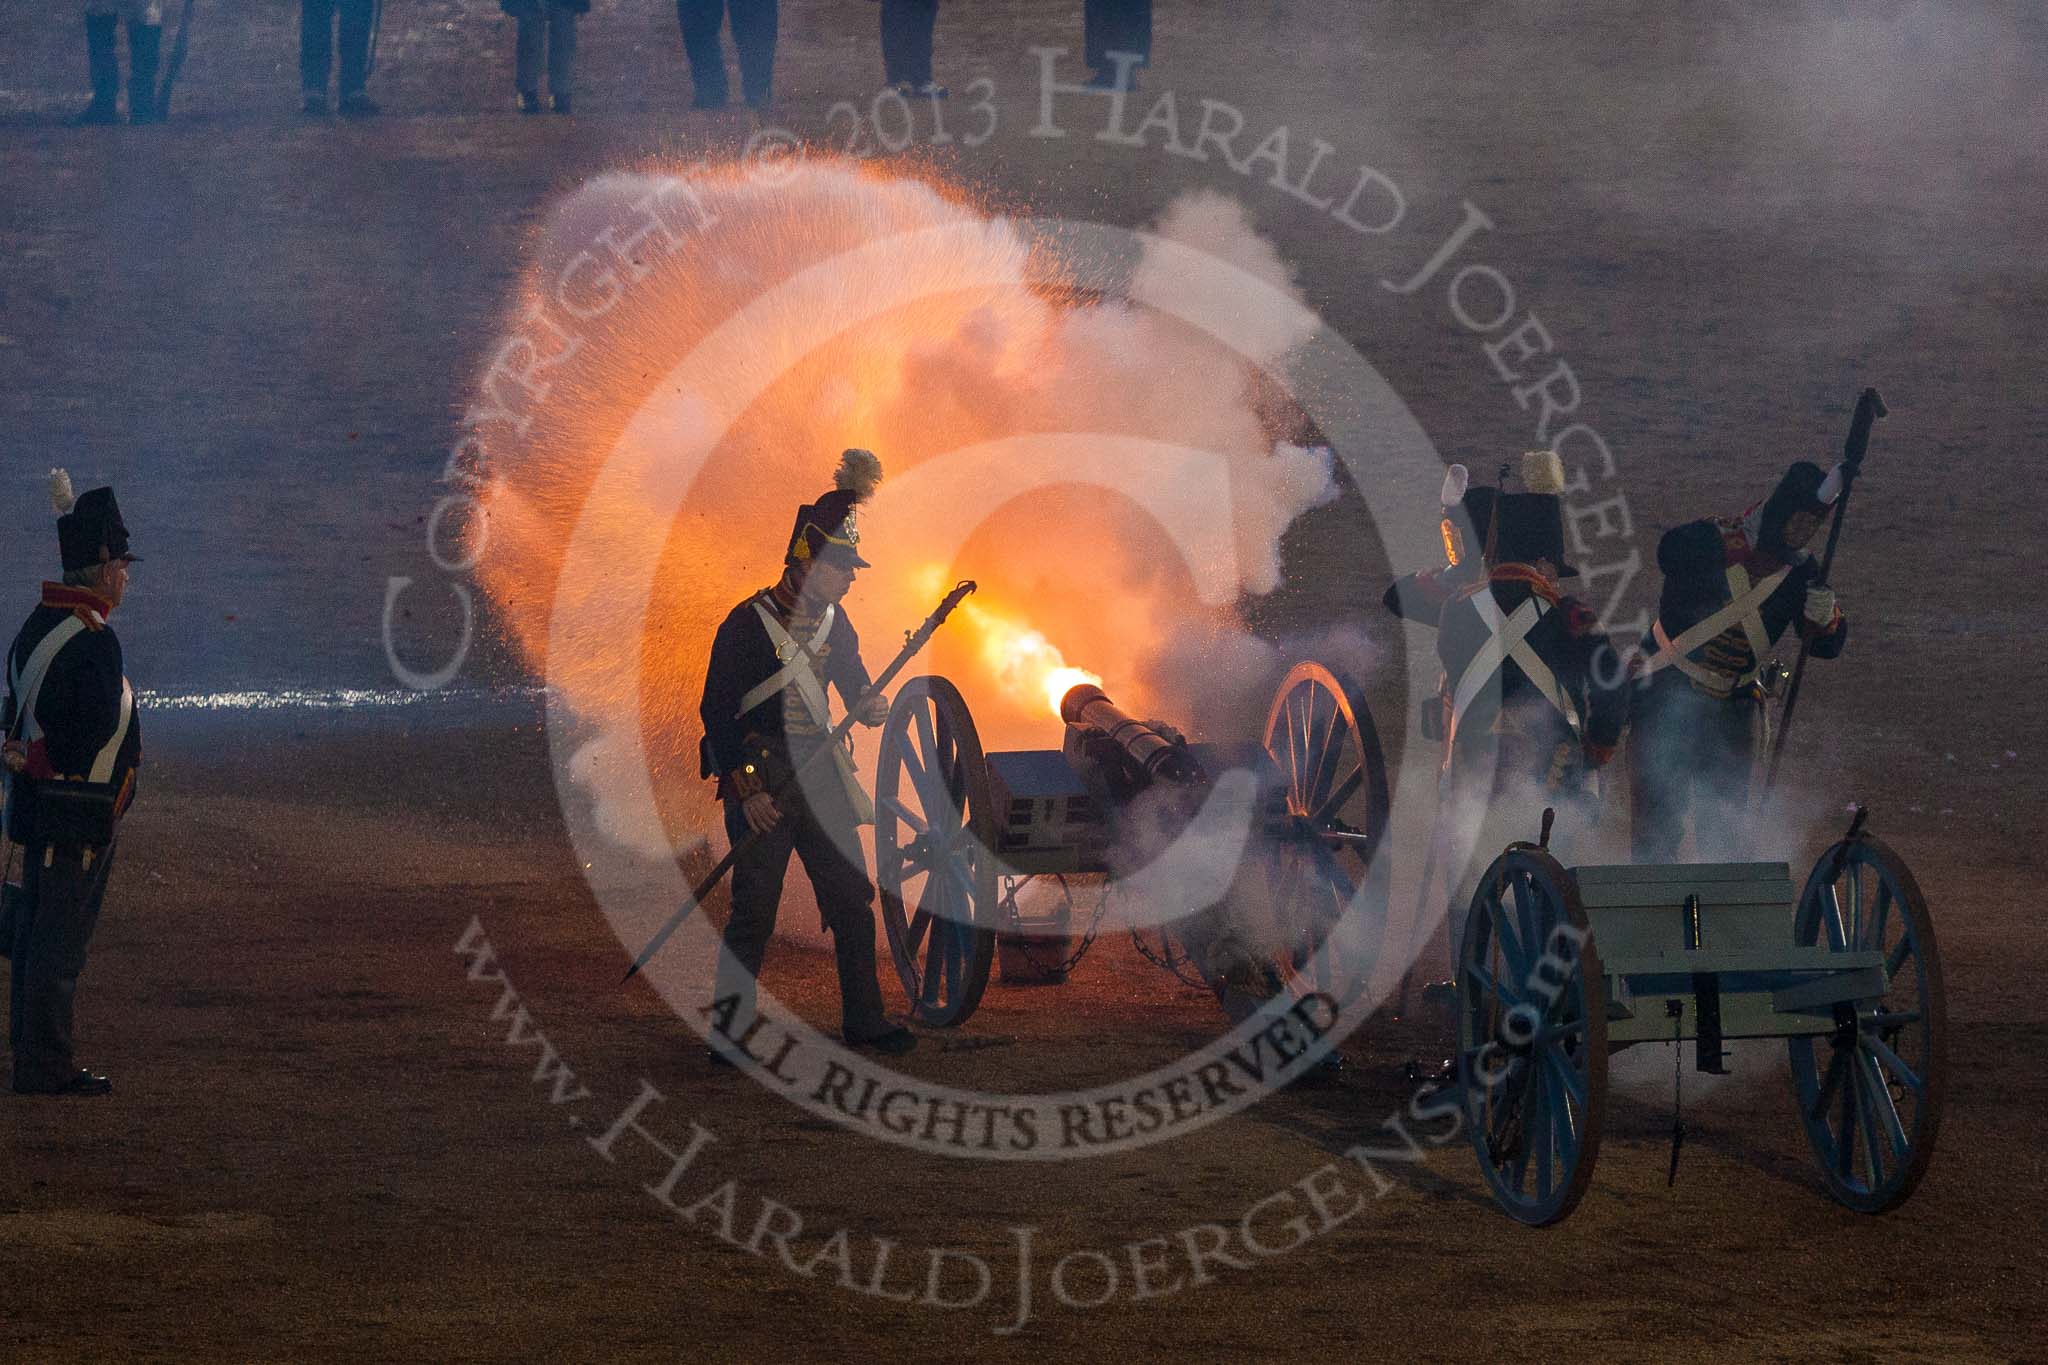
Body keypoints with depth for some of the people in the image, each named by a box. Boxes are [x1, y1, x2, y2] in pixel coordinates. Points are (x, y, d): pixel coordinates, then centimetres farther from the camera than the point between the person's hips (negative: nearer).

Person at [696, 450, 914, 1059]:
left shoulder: (832, 622, 9)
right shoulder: (748, 624, -11)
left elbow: (851, 675, 25)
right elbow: (717, 711, -11)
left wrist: (869, 703, 0)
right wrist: (745, 789, -16)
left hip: (820, 778, 6)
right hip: (760, 779, -6)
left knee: (853, 898, 6)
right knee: (754, 908, -7)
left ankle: (863, 1020, 16)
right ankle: (729, 1028, 0)